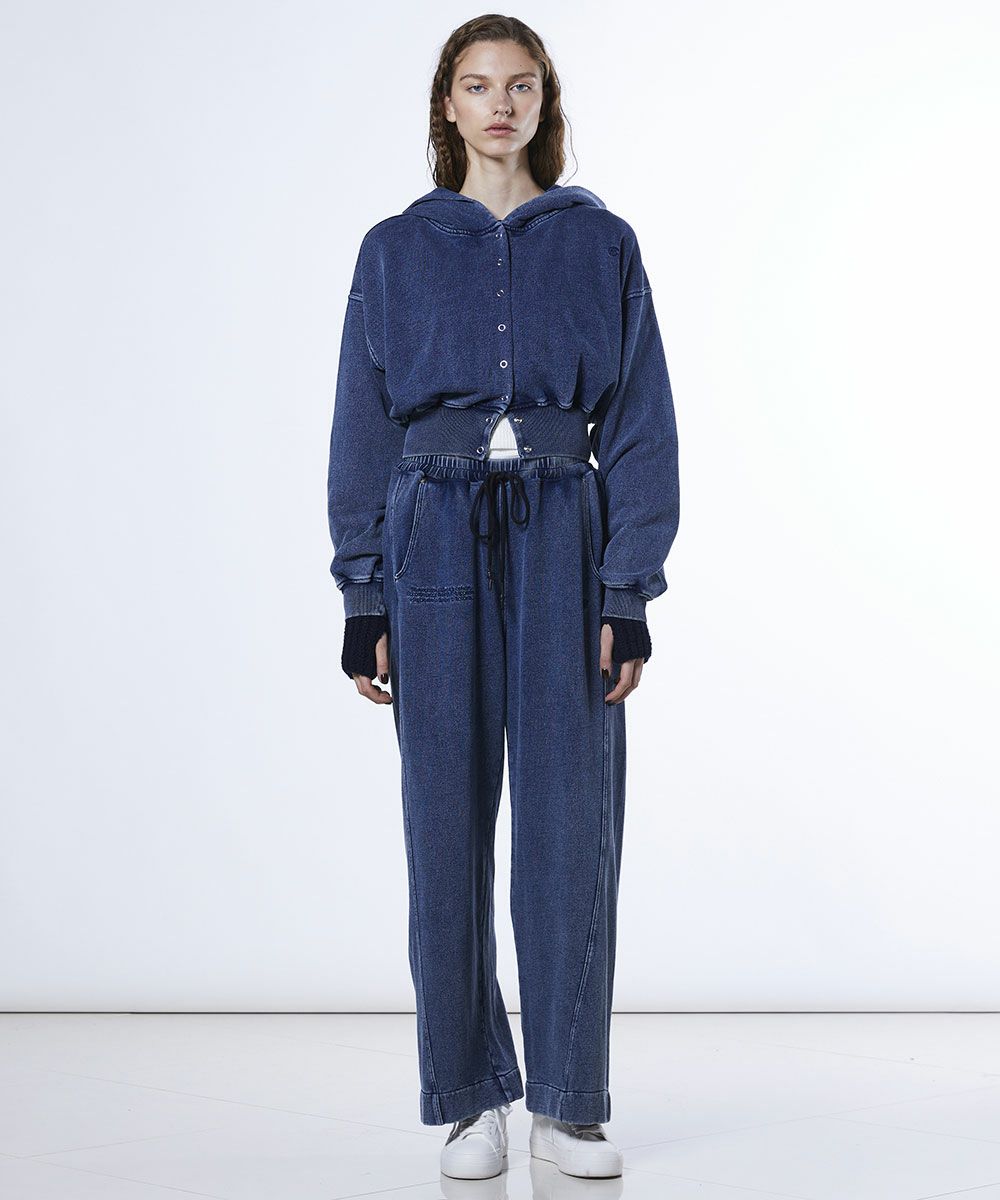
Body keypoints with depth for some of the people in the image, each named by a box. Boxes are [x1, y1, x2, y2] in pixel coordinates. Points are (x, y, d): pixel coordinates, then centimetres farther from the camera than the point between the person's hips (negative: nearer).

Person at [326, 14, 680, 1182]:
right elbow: (364, 428, 7)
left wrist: (629, 593, -4)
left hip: (563, 540, 0)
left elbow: (640, 427, 4)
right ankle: (472, 1098, 13)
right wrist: (362, 599, 1)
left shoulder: (600, 244, 7)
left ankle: (568, 1104, 10)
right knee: (449, 821, 2)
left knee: (570, 822, -2)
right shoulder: (397, 250, 9)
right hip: (438, 542, 0)